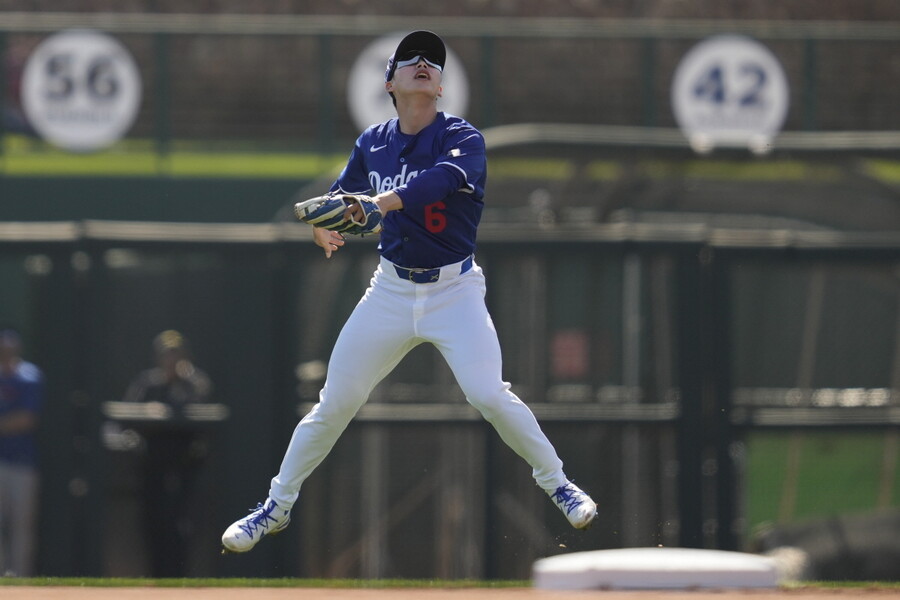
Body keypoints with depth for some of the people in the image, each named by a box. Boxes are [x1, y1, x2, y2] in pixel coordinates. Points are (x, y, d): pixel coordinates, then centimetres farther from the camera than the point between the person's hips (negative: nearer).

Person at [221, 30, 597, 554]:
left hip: (455, 290, -3)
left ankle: (558, 485, 0)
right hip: (392, 290, 3)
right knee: (335, 403, 2)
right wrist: (323, 229, -12)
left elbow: (441, 179, -32)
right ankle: (277, 507, 15)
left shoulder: (463, 139, -11)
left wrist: (379, 202, -48)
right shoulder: (373, 144, 4)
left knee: (488, 394, -20)